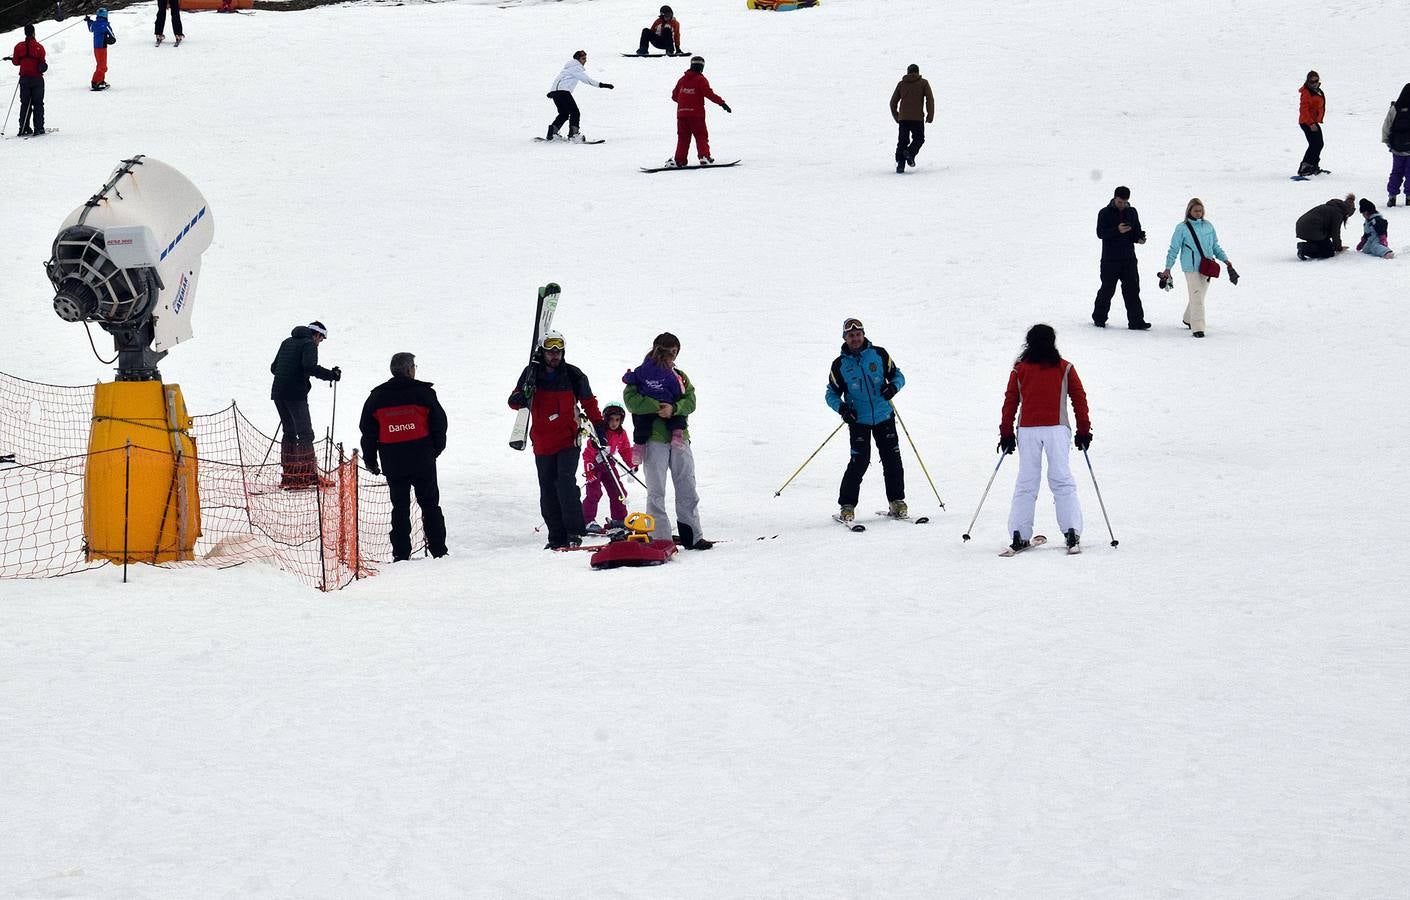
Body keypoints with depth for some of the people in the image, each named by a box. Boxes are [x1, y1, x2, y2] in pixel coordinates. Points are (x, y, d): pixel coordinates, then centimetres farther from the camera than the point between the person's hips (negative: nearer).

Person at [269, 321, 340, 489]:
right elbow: (310, 367, -21)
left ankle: (288, 477, 15)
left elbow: (274, 368, 24)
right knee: (305, 434, -6)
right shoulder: (309, 344, -5)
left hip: (278, 393, 8)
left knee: (289, 433, 16)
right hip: (295, 393, -8)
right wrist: (332, 375, -13)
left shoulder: (287, 342, 19)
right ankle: (307, 476, -15)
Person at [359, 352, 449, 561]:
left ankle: (401, 554, 2)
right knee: (430, 505, 9)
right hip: (422, 460, -1)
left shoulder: (377, 397, 4)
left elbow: (367, 432, 6)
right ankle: (438, 550, 9)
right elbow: (439, 424, 1)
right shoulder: (423, 393, -3)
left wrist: (371, 461, 14)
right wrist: (436, 449, 17)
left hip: (392, 463, 1)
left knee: (400, 508, 7)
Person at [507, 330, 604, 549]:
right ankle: (557, 537, 10)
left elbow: (588, 402, 11)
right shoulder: (531, 373, 2)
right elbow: (514, 401, 4)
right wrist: (521, 398, -19)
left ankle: (574, 531, -17)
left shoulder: (573, 374, 0)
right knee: (548, 491, 4)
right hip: (542, 443, 3)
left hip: (568, 440, -3)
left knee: (565, 481, -19)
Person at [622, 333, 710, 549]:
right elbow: (631, 400, -12)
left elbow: (690, 402, 2)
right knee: (657, 493, -4)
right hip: (654, 440, -4)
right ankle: (660, 539, -4)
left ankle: (692, 536, 10)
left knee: (688, 490, 5)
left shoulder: (681, 377, 17)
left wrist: (673, 408, -19)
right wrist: (659, 406, -19)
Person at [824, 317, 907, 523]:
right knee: (859, 461, -13)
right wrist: (841, 407, -13)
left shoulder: (879, 355, 2)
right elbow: (831, 393, 7)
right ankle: (847, 506, -4)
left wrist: (893, 386, -13)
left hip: (884, 417, 2)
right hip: (858, 420, -2)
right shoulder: (840, 364, 1)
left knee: (892, 459, 2)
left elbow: (898, 375, 10)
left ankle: (897, 502, 15)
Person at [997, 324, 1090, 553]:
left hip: (1027, 430, 1)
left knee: (1025, 482, 3)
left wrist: (1006, 434, 14)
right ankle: (1071, 530, -10)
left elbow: (1010, 402, 8)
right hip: (1056, 428, -1)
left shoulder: (1019, 369, 8)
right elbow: (1080, 399, 6)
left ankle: (1019, 535, -2)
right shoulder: (1065, 368, 6)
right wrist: (1083, 431, 12)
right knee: (1062, 480, 1)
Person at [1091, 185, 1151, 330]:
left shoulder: (1132, 212, 10)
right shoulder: (1105, 213, -3)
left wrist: (1139, 238, -6)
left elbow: (1136, 231, 17)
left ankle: (1136, 321, -2)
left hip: (1129, 258, 3)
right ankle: (1099, 318, 20)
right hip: (1110, 259, -3)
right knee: (1107, 289, 4)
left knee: (1132, 290, -1)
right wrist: (1117, 230, -27)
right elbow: (1100, 233, -13)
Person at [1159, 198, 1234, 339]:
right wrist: (1168, 268, -4)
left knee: (1199, 295, 14)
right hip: (1191, 268, -5)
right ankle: (1198, 328, -16)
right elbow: (1173, 249, 1)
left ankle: (1188, 319, 35)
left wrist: (1225, 259, 9)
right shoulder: (1182, 228, -2)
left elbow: (1215, 246, 18)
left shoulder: (1208, 226, 10)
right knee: (1197, 297, -14)